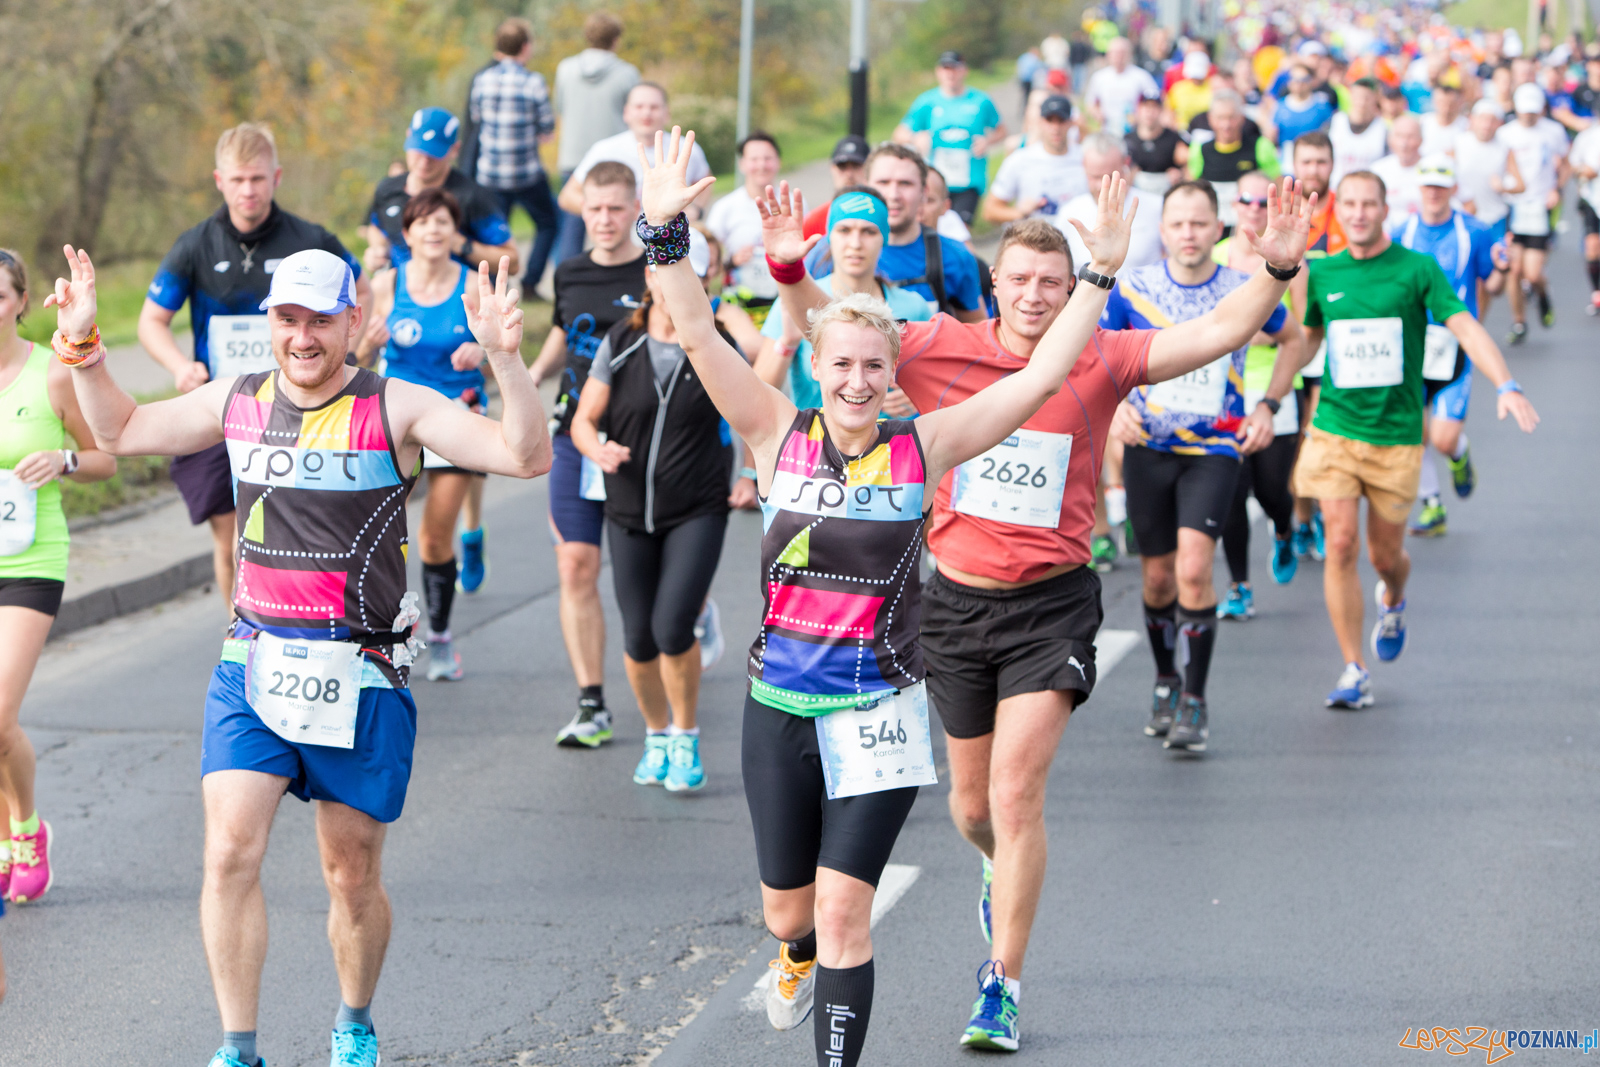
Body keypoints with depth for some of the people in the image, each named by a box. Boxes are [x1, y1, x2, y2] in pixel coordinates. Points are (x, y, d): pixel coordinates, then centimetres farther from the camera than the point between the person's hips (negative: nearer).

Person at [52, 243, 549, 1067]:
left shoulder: (396, 409, -6)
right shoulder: (238, 402, 6)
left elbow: (526, 457, -16)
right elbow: (119, 432, 22)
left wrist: (505, 359, -29)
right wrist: (83, 349, 9)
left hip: (361, 680, -2)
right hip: (253, 665, 2)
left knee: (353, 877, 7)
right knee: (230, 854, -12)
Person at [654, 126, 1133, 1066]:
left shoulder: (923, 447, -4)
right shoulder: (781, 436, -2)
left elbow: (1042, 377, -7)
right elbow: (701, 338, -7)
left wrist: (1101, 274, -13)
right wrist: (665, 236, -17)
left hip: (879, 713, -2)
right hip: (780, 708, 2)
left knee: (844, 910, -10)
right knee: (787, 909, 17)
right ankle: (800, 960, 53)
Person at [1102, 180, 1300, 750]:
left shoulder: (1246, 292, -7)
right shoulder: (1133, 288, -6)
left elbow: (1292, 340, 13)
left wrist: (1268, 407, 3)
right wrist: (1113, 404, -11)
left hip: (1215, 450, -2)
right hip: (1148, 448, 2)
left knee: (1194, 568, -18)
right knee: (1158, 576, 9)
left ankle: (1195, 699, -6)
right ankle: (1165, 679, 34)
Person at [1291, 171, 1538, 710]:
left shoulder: (1418, 270, -4)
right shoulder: (1321, 273, 5)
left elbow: (1465, 327, -12)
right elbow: (1304, 339, 20)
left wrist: (1507, 386, -26)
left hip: (1397, 436, -1)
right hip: (1334, 428, 2)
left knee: (1385, 555, 6)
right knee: (1341, 545, -10)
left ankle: (1393, 603, 45)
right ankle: (1354, 671, -2)